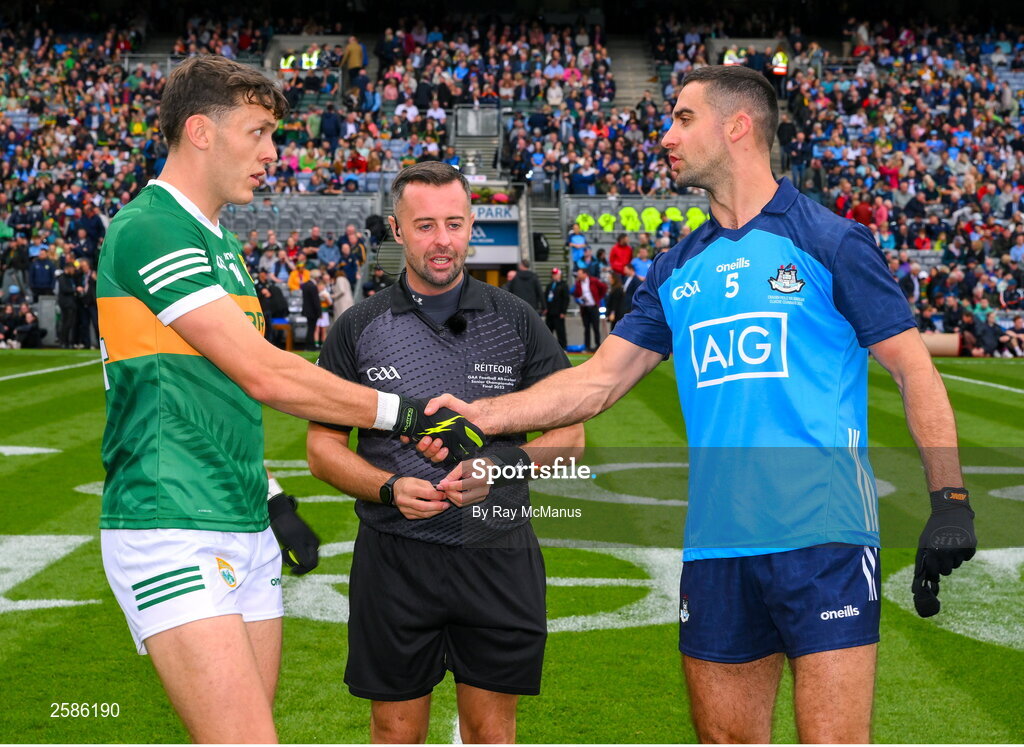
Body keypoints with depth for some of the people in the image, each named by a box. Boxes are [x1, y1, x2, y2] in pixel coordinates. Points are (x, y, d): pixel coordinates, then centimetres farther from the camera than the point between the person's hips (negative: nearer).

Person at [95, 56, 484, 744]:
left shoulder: (219, 243, 18)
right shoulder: (148, 230, -12)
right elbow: (264, 374, -17)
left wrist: (270, 500, 18)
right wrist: (402, 413, -12)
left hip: (245, 532, 9)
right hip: (174, 532, -9)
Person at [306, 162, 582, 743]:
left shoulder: (516, 321, 4)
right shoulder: (359, 328, 2)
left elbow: (569, 434, 5)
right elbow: (323, 446, 5)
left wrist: (502, 466, -14)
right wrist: (391, 488, -13)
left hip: (498, 555, 1)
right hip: (394, 558, 0)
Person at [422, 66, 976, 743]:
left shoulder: (830, 241, 0)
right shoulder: (677, 270, 15)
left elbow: (914, 368, 0)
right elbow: (600, 378, 15)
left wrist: (949, 498, -10)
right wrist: (482, 414, 5)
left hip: (822, 537, -5)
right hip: (715, 546, 5)